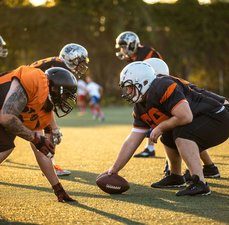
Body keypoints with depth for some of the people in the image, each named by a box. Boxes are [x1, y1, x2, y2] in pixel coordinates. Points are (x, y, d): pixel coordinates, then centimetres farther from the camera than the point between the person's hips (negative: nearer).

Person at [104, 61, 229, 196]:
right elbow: (132, 141, 8)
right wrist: (114, 170, 6)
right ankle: (175, 177, 31)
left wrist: (160, 127, -16)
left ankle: (199, 184, -33)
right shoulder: (141, 108, 6)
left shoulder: (163, 88, -24)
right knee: (168, 138, 15)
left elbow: (185, 117, -32)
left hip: (218, 118, -10)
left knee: (182, 133, -28)